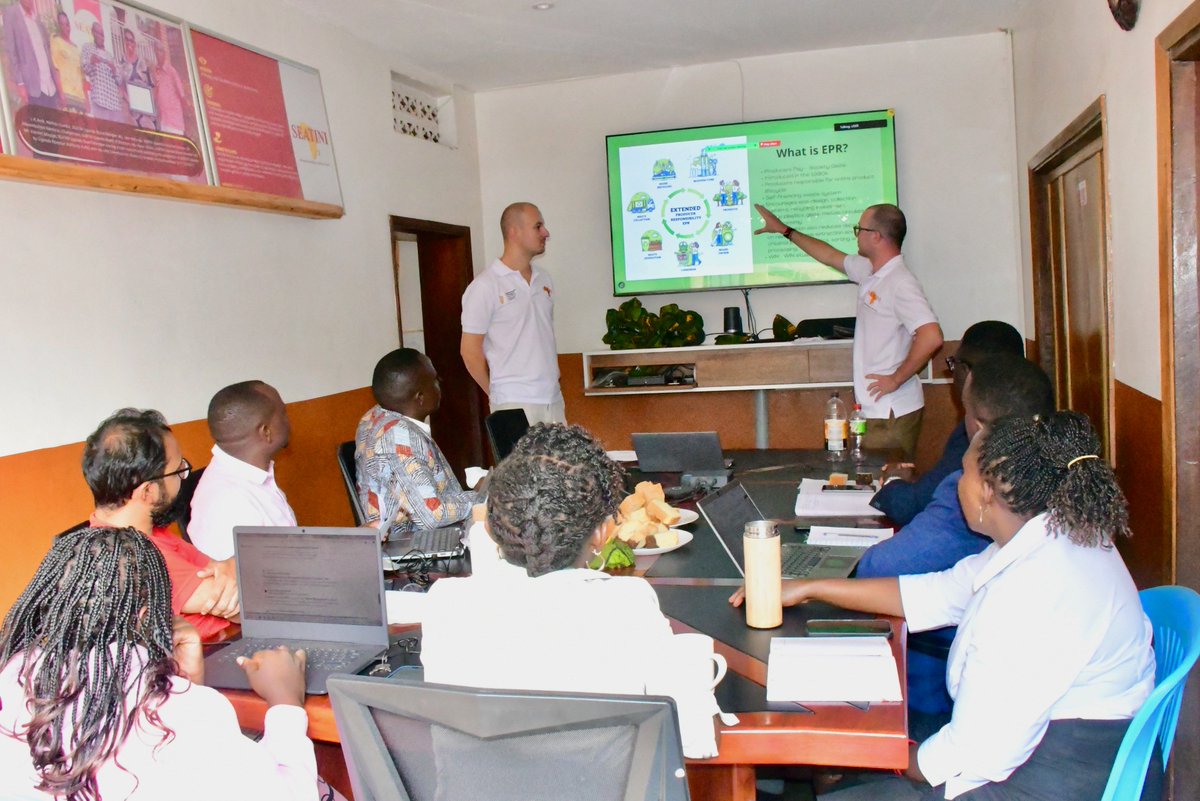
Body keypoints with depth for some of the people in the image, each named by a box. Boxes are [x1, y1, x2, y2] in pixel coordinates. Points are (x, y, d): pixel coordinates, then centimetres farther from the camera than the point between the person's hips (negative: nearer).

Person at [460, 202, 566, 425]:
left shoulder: (544, 280, 12)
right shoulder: (485, 286, -8)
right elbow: (470, 351, -6)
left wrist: (548, 386, 13)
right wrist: (499, 395, 2)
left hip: (554, 399, 6)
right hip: (516, 405, -6)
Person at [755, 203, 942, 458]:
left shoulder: (900, 283, -17)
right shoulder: (870, 272, 11)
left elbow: (931, 336, -28)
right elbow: (830, 256, 28)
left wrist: (896, 379, -19)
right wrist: (783, 229, 35)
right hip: (874, 409, 9)